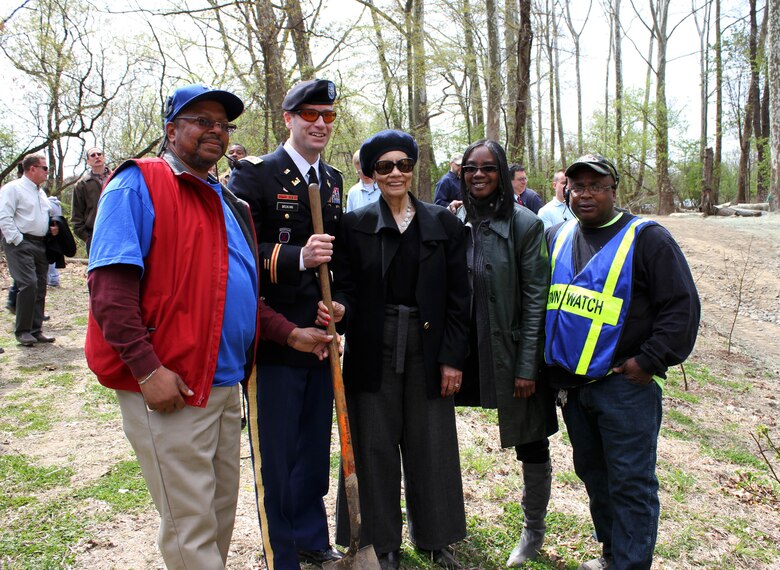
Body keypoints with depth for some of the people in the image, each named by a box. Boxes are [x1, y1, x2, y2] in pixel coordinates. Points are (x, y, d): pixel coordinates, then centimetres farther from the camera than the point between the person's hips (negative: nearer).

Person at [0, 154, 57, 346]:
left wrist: (53, 227, 11)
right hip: (20, 244, -8)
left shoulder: (41, 192, 20)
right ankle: (22, 331, -7)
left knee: (40, 287, 6)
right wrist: (18, 241, -17)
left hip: (40, 244, 8)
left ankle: (35, 330, 13)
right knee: (28, 285, -17)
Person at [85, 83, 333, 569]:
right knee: (192, 527, 1)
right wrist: (148, 368, -23)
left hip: (226, 384, 8)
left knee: (222, 513, 18)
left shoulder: (227, 203, 17)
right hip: (169, 387, -8)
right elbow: (109, 286, -16)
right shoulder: (138, 184, -7)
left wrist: (290, 333, 9)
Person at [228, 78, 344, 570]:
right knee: (276, 451, 4)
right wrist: (297, 257, -26)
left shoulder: (334, 181, 13)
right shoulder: (255, 174, -7)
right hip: (273, 336, -6)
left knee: (315, 446, 17)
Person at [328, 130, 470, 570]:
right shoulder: (355, 225, 3)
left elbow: (458, 298, 2)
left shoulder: (444, 224, 3)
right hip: (373, 348, 0)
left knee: (430, 444, 9)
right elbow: (346, 286, 2)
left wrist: (453, 358, -3)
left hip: (427, 347, 1)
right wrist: (338, 307, -22)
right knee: (376, 444, 7)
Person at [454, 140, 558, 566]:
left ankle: (533, 530, 33)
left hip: (512, 351, -3)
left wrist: (527, 366, -12)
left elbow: (536, 298, -9)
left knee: (532, 444, 10)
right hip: (466, 350, 3)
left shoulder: (524, 224, -8)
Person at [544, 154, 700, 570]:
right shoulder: (557, 238, 9)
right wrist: (548, 360, 11)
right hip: (571, 383, 6)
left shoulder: (645, 238, -7)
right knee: (592, 474, 18)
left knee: (630, 483, 0)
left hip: (624, 384, -6)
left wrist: (650, 361, -14)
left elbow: (682, 305, -10)